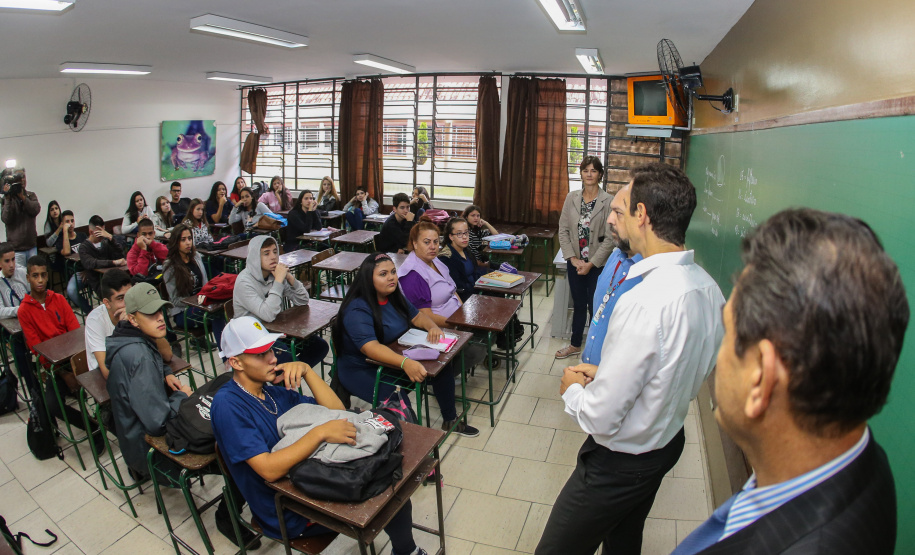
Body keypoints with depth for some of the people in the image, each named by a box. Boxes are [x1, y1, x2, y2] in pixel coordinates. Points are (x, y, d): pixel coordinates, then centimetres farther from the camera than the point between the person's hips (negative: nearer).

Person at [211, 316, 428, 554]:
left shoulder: (276, 388, 4)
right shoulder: (227, 405, -19)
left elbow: (336, 411, 1)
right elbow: (269, 469, -27)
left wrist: (306, 370, -10)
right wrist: (320, 432, -34)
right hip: (288, 516, -7)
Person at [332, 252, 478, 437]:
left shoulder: (394, 297, 2)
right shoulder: (357, 309, -25)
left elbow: (417, 316, 12)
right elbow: (370, 348, -37)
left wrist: (432, 327, -12)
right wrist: (405, 362, -52)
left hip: (394, 358, 8)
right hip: (363, 370, -8)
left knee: (443, 367, -4)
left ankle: (450, 421, 14)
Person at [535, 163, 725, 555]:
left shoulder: (643, 303, -35)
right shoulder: (708, 288, -7)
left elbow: (600, 420, -28)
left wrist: (572, 390, -7)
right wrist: (604, 375, 5)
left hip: (619, 463, -8)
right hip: (668, 442, 8)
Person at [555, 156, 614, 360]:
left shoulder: (608, 201, -10)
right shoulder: (571, 198, 2)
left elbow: (610, 238, -12)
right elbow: (563, 230, 1)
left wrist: (591, 264, -14)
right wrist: (573, 258, -7)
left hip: (597, 265, -4)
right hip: (575, 263, 4)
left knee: (595, 307, 3)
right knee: (578, 305, 18)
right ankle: (575, 345, 34)